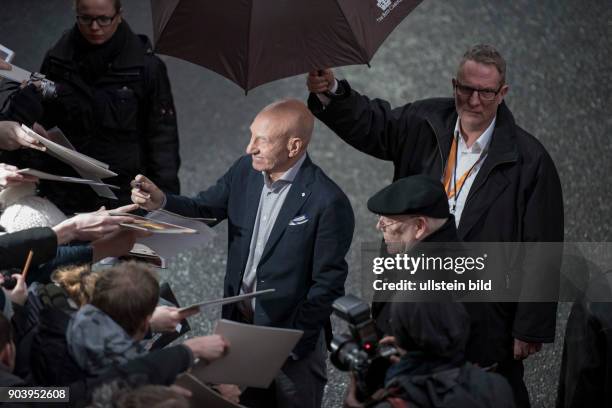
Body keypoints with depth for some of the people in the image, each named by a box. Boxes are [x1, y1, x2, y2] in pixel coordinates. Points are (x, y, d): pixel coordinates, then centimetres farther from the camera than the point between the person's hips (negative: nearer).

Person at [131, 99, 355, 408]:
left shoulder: (328, 202, -22)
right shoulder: (245, 170, -3)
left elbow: (328, 284, -17)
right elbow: (205, 207, 9)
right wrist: (161, 202, -12)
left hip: (289, 337, -6)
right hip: (238, 323, 6)